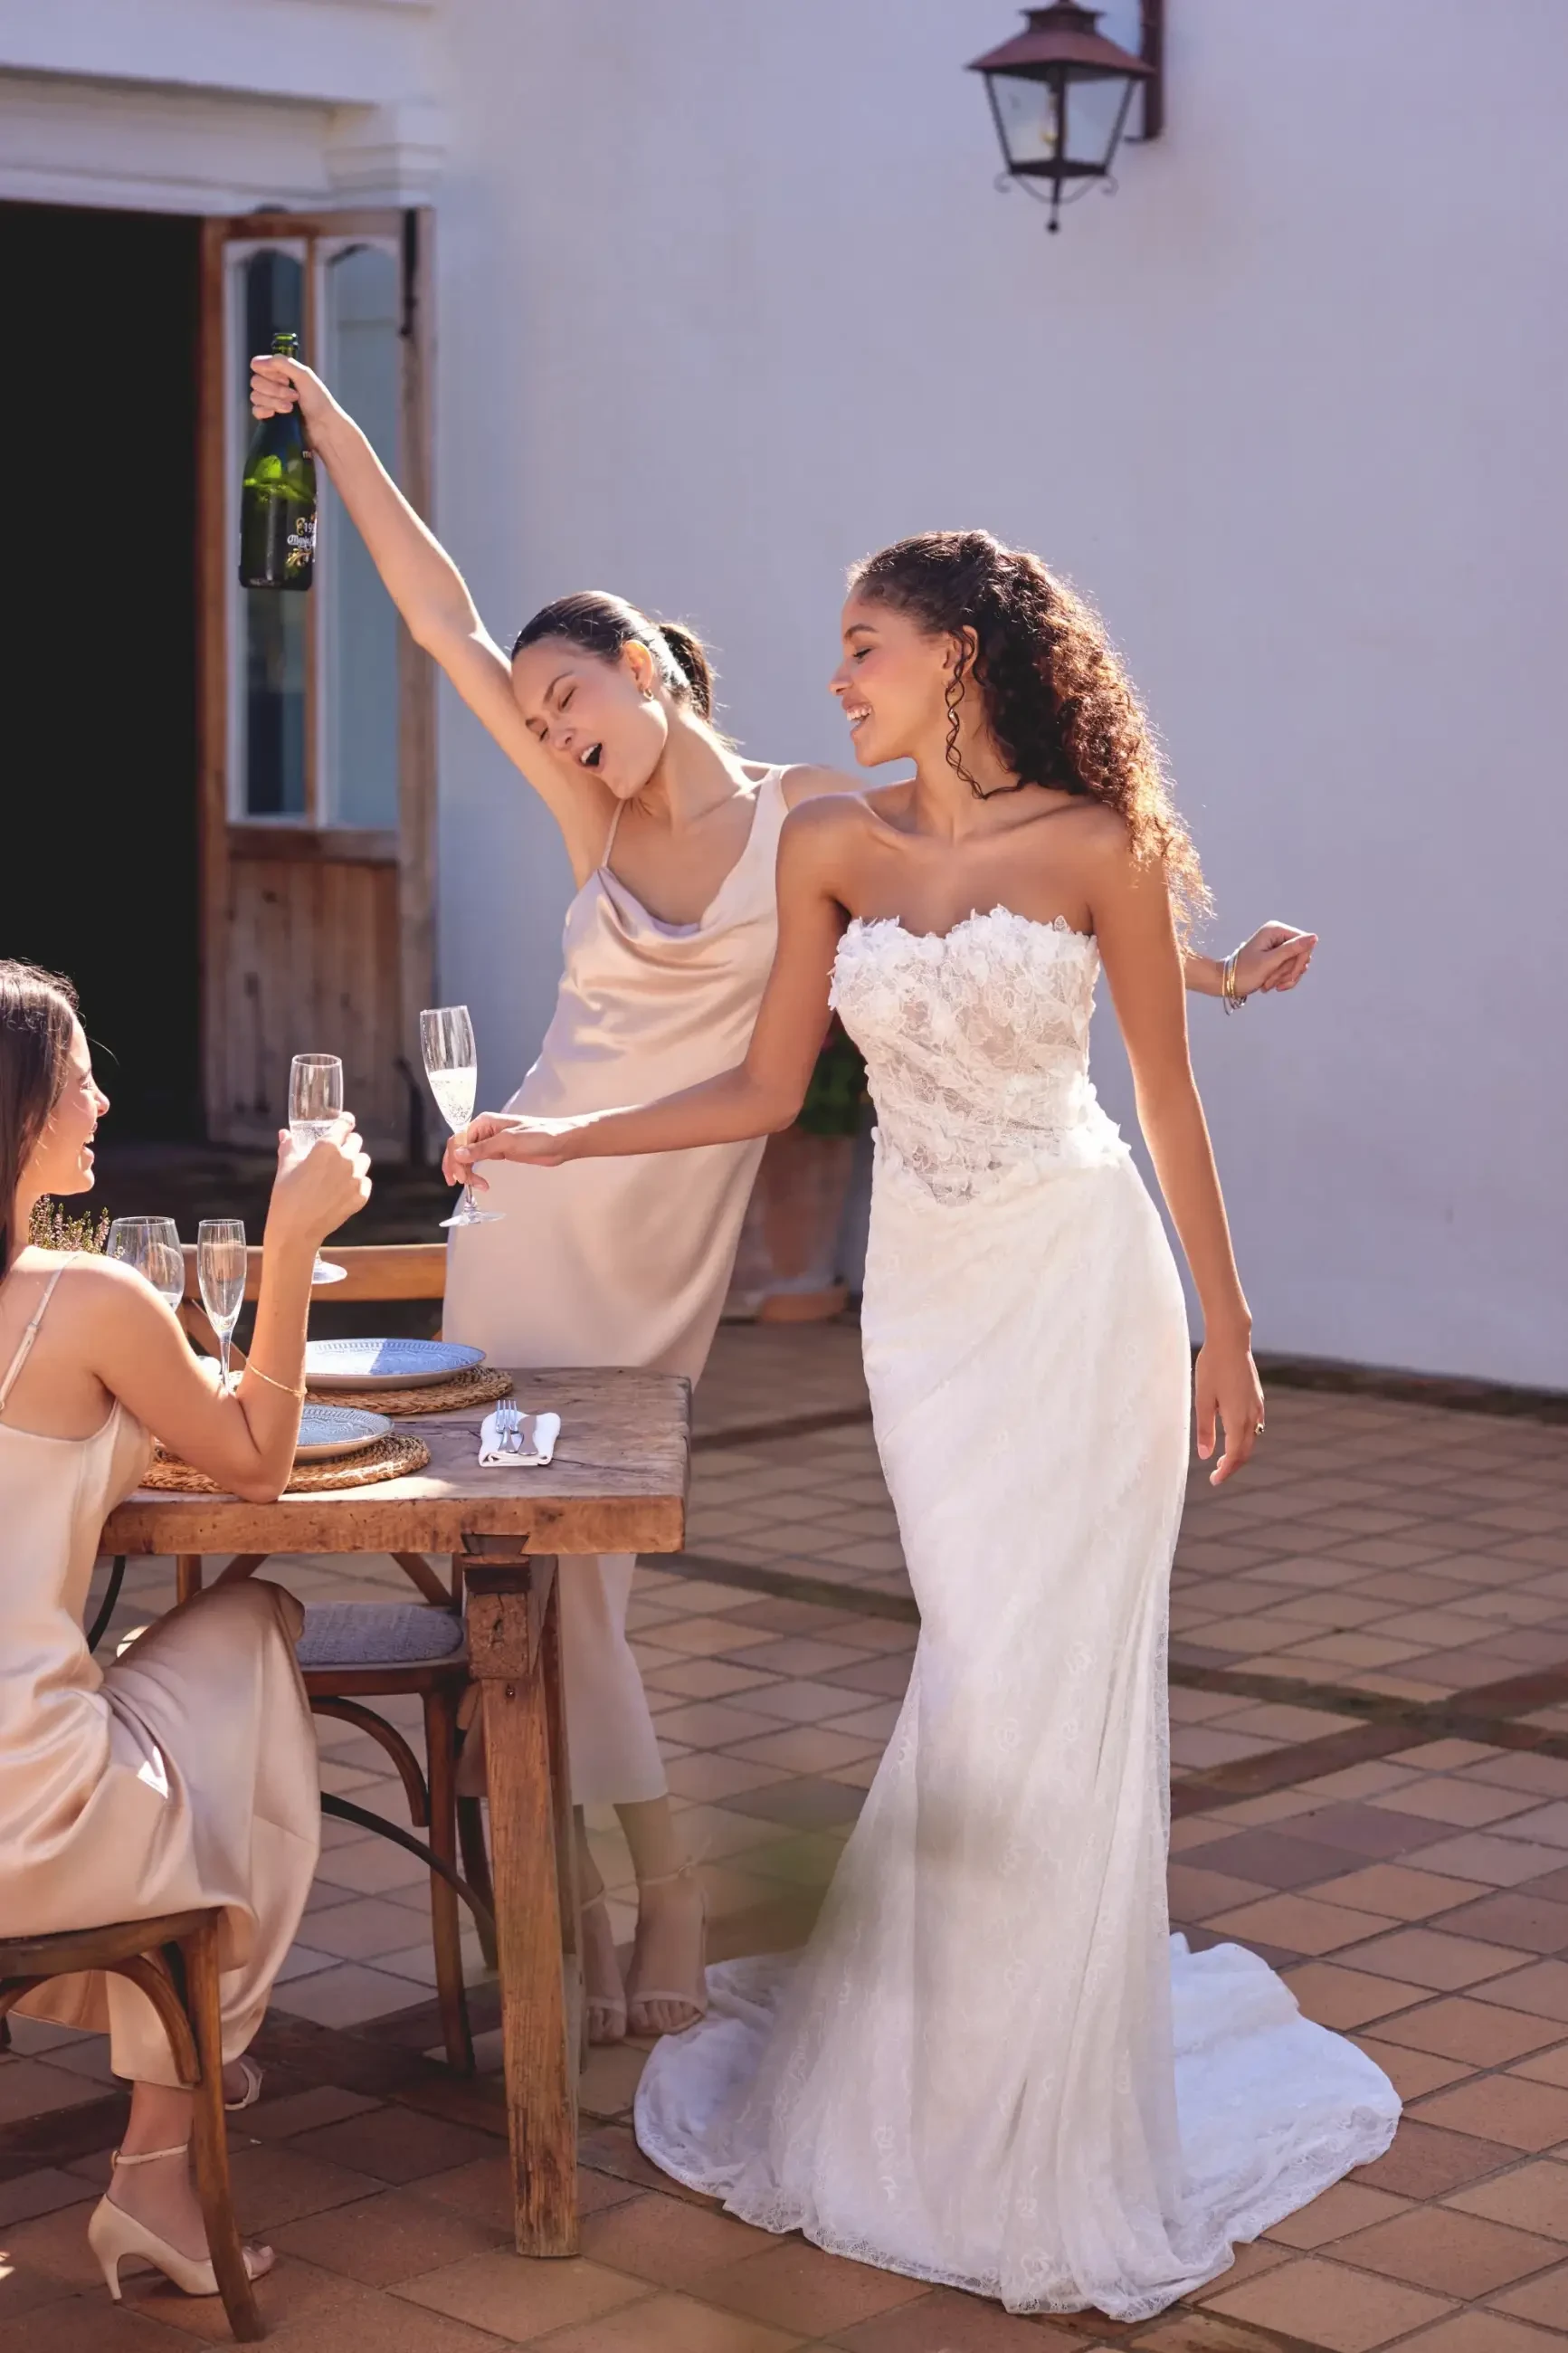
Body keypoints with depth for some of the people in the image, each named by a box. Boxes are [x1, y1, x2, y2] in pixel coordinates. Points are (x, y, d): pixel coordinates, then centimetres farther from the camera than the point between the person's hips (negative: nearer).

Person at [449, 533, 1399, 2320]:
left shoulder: (1097, 845, -7)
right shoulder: (832, 848, 3)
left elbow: (1167, 1095, -1)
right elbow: (767, 1089, 7)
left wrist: (1226, 1331, 1)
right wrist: (560, 1144, 0)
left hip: (1076, 1282, -3)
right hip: (926, 1287, 3)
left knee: (1050, 1678, -2)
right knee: (978, 1670, 6)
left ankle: (1042, 2116, 11)